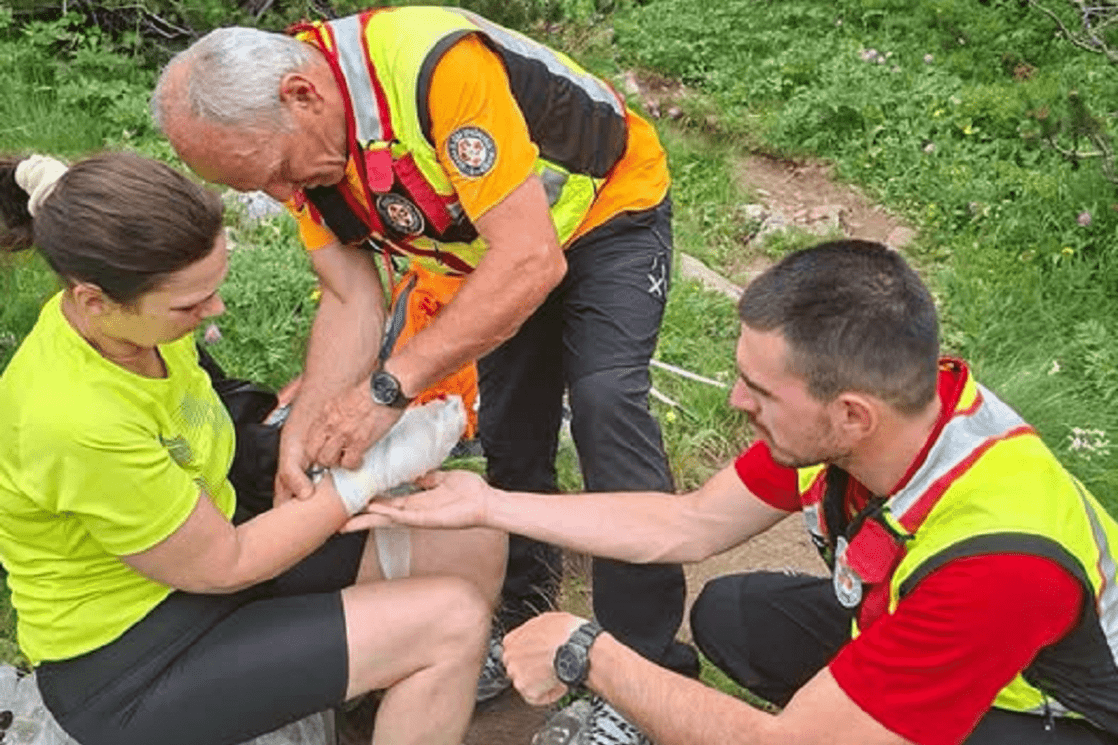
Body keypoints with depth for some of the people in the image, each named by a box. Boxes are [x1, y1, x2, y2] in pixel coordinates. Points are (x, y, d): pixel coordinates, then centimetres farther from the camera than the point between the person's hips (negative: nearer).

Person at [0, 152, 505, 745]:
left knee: (473, 543, -1)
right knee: (453, 622, -18)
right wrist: (361, 480, -15)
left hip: (201, 547, 8)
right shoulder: (73, 418, -33)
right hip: (131, 666, -7)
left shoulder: (126, 315, -9)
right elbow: (222, 568, -20)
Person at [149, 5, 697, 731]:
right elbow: (352, 301, -14)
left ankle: (647, 654, -11)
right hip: (498, 244, 7)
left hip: (609, 209, -6)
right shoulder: (297, 148, -15)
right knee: (510, 429, 7)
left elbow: (531, 260, -41)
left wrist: (390, 387, -42)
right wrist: (304, 430, -28)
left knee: (605, 401, -21)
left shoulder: (434, 65, -40)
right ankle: (526, 606, 27)